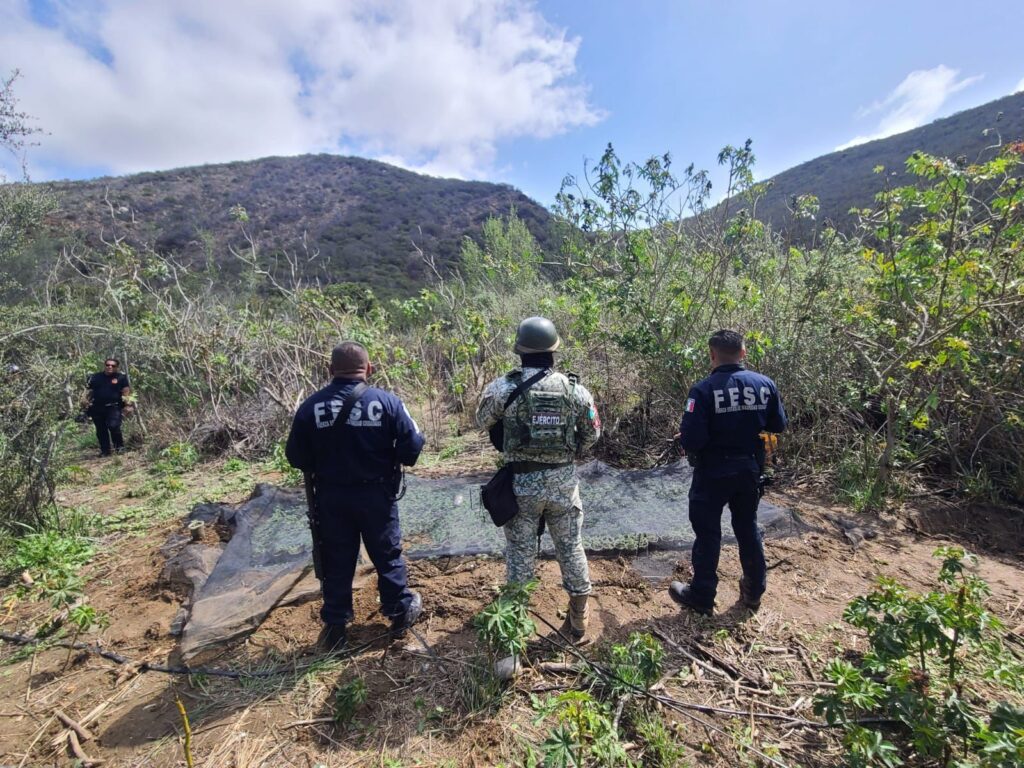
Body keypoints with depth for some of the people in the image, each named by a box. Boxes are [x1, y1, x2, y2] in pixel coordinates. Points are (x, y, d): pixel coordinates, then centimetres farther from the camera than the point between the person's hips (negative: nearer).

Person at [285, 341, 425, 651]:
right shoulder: (387, 401, -15)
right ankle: (401, 611, 33)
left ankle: (334, 626, 32)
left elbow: (296, 456, -3)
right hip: (376, 495, -1)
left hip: (331, 497, 2)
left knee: (336, 561, 18)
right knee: (387, 554, 17)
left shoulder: (311, 406, -9)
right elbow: (412, 447, -14)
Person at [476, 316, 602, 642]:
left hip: (521, 482, -2)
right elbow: (592, 433, 5)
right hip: (563, 481, 2)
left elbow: (482, 421, 4)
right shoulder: (575, 389, -6)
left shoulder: (502, 388, -13)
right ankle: (579, 618, 33)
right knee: (571, 548, 18)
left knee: (520, 553, 14)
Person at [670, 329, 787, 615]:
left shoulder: (704, 389, -21)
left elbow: (690, 438, -24)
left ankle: (701, 596, 23)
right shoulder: (766, 384, -5)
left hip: (713, 473, -5)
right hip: (750, 470, 5)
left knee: (707, 533, 9)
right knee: (748, 528, 22)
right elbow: (778, 426, 4)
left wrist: (686, 446, -2)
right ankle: (754, 591, 38)